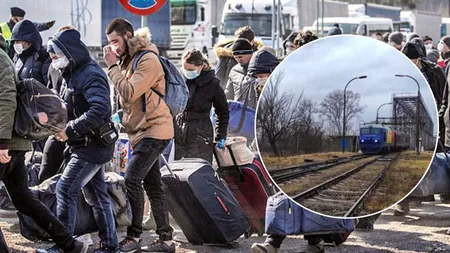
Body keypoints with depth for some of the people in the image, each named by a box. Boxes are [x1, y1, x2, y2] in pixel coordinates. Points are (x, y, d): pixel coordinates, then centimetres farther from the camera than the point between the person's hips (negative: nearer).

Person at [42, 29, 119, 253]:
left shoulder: (90, 75, -18)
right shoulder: (73, 75, 13)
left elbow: (99, 110, -31)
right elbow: (70, 109, 21)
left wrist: (70, 130, -28)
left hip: (93, 145, -10)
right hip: (87, 145, 10)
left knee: (65, 189, -12)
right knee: (96, 195, 13)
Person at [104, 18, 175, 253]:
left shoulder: (148, 60, -14)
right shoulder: (128, 59, 15)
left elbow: (129, 93, -22)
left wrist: (112, 66, -17)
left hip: (154, 130, -10)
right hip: (141, 130, 10)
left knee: (132, 180, -16)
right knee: (152, 185, 9)